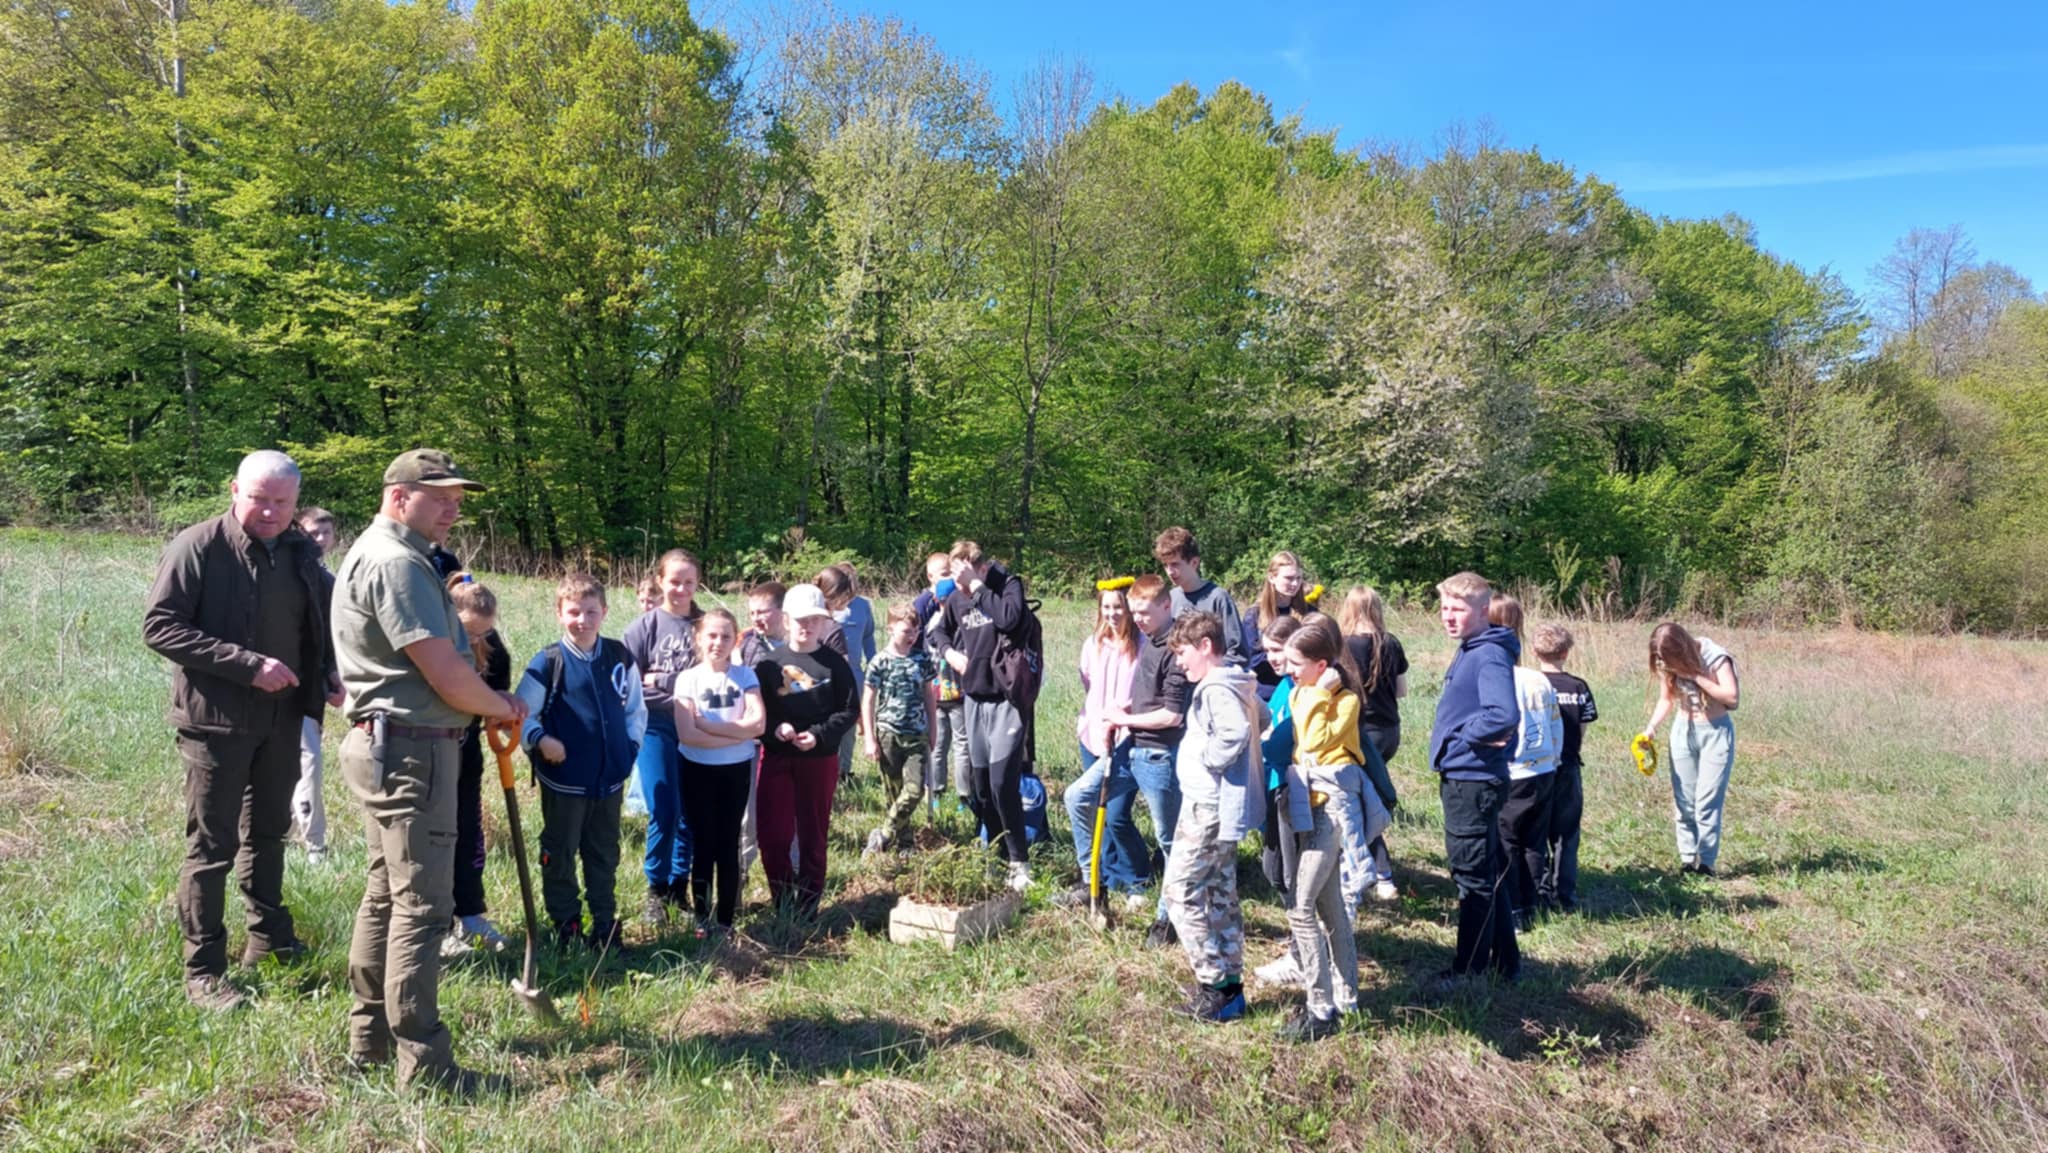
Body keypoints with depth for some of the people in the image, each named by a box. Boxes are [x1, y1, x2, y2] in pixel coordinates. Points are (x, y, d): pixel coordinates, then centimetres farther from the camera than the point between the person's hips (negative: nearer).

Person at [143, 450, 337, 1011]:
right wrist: (248, 665, -23)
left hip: (283, 719, 6)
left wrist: (325, 677, -1)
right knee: (212, 845, 1)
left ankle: (269, 939, 34)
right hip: (217, 719, -6)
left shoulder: (301, 552, 6)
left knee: (268, 832, 18)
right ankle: (203, 972, 12)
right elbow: (159, 625, -17)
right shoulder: (197, 547, -12)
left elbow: (321, 626, 17)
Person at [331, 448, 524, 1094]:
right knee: (422, 905, -6)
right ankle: (422, 1064, 0)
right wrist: (503, 708, -5)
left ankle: (369, 1040, 28)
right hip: (410, 750, -11)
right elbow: (447, 675, -21)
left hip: (387, 747, 11)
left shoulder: (383, 556, 17)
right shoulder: (397, 562, -17)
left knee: (387, 894, 17)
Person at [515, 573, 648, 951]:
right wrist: (540, 740, -23)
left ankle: (605, 926, 27)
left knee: (605, 856, 15)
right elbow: (522, 714, -7)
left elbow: (636, 709, 10)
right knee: (560, 857, 10)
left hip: (610, 779, 3)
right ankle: (566, 927, 24)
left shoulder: (620, 657, 0)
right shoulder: (548, 662, -9)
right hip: (564, 780, -3)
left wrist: (630, 749, 0)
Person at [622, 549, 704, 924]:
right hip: (657, 727, -2)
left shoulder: (705, 624, 4)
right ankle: (656, 889, 11)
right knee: (663, 812, -8)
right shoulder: (646, 625, -2)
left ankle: (680, 885, 23)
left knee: (691, 812, 7)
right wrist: (656, 683, -14)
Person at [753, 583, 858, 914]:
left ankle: (807, 907, 23)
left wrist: (819, 735, -16)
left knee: (813, 835, 10)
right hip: (775, 758, 1)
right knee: (773, 835, -2)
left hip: (820, 759, -1)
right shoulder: (770, 663, 2)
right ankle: (783, 904, 16)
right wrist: (774, 728, -17)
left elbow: (849, 710, -3)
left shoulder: (834, 663, -3)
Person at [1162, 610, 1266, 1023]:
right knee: (1220, 894, 16)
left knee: (1181, 891, -3)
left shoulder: (1216, 688, -19)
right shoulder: (1236, 684, 11)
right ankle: (1230, 985, 24)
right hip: (1221, 806, 10)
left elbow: (1234, 733, -36)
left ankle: (1215, 985, 3)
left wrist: (1208, 757, -20)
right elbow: (1262, 718, 26)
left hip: (1208, 807, -10)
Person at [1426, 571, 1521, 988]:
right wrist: (1446, 734, 4)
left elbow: (1504, 715, -31)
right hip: (1461, 778, 10)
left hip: (1473, 780, -10)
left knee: (1474, 877, 1)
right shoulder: (1467, 652, 12)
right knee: (1487, 874, 19)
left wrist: (1463, 736, -17)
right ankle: (1504, 961, 31)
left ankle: (1469, 970, 13)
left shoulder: (1489, 656, -18)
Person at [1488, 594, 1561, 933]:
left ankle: (1512, 913, 10)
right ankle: (1530, 908, 23)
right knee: (1534, 843, 15)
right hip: (1544, 774, 6)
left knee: (1505, 846, 6)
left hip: (1510, 777, -6)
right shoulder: (1541, 681, 1)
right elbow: (1557, 728, 10)